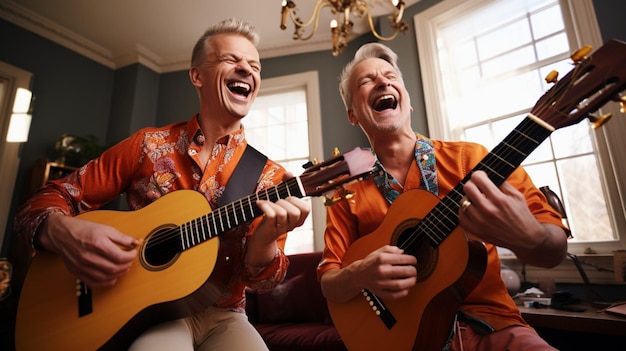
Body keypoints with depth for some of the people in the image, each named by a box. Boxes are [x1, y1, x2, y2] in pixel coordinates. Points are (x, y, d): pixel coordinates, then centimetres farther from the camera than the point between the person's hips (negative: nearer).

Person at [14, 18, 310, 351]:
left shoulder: (267, 175, -6)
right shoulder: (148, 146, -4)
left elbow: (258, 278, -8)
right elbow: (53, 196, 2)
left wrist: (265, 240, -30)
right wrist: (62, 232, -21)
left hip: (221, 315, 1)